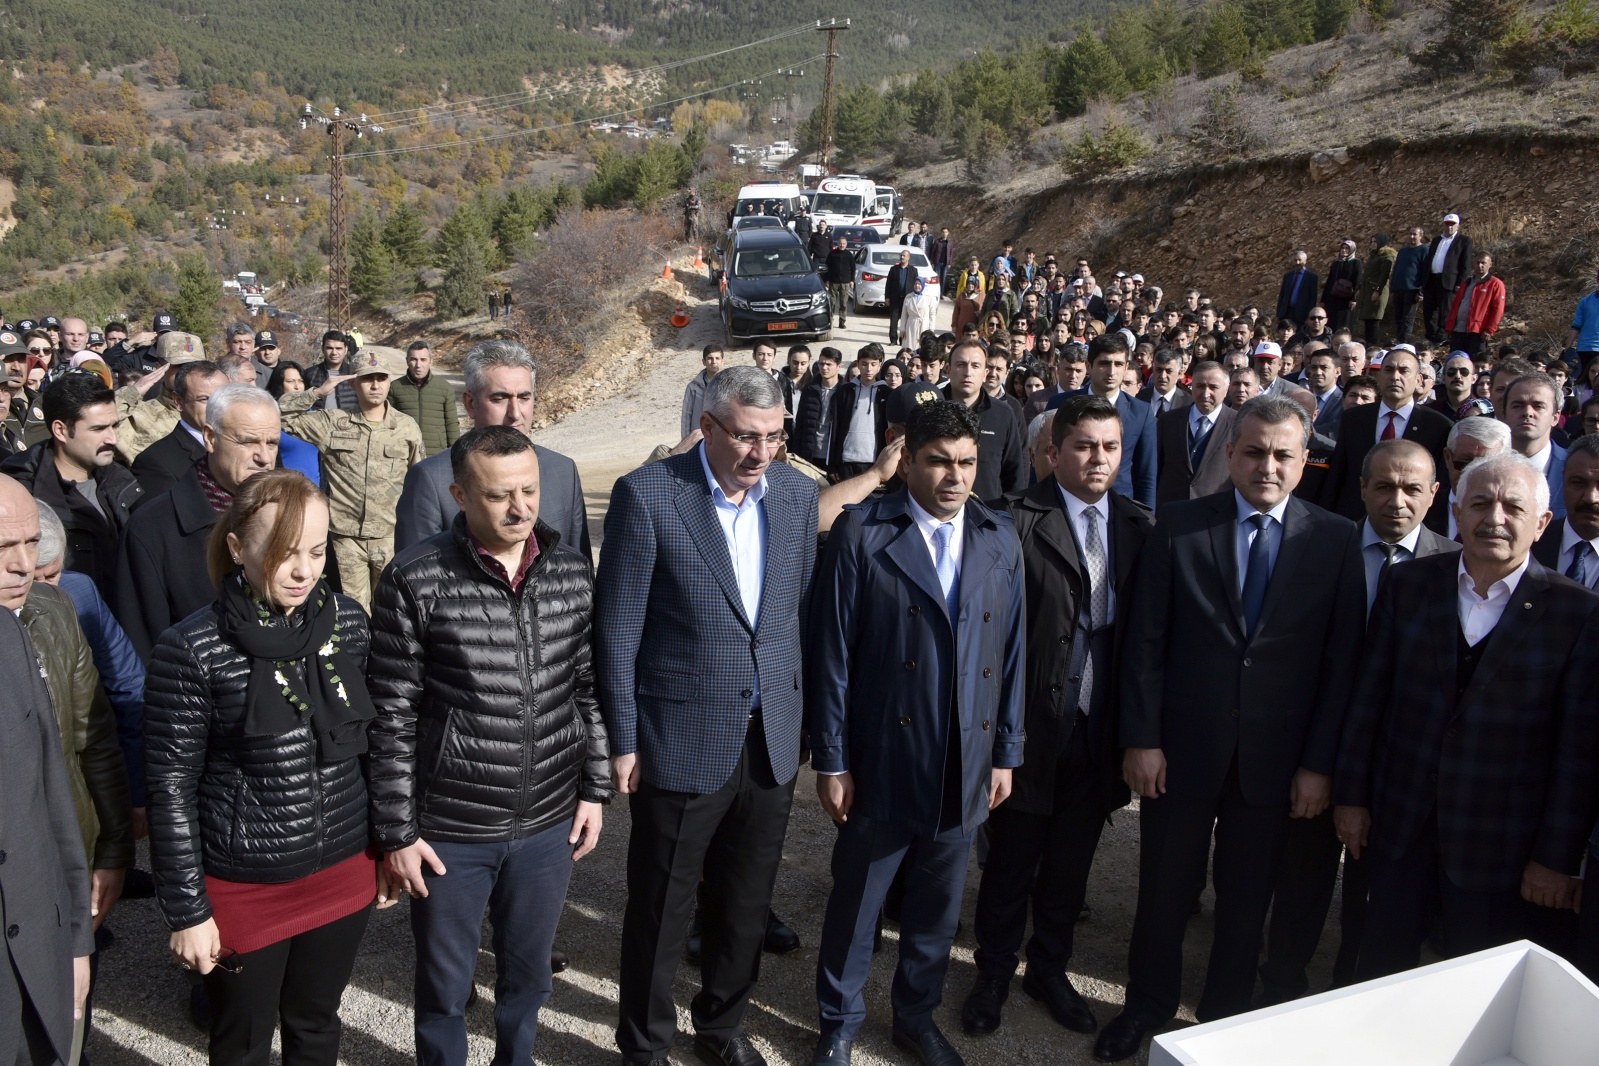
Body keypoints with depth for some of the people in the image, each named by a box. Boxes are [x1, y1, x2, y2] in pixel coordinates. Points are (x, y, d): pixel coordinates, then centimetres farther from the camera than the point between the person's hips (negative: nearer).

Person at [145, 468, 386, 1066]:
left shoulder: (347, 621, -3)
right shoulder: (193, 651, -17)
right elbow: (172, 788, -11)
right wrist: (187, 910, -8)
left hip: (345, 875, 4)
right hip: (244, 891, -3)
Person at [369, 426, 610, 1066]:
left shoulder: (571, 573, -2)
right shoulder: (416, 580, -14)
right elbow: (391, 717, -10)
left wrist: (595, 789, 7)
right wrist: (396, 831, -8)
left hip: (551, 821, 3)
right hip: (450, 829, -3)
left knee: (528, 972, 22)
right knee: (445, 984, 16)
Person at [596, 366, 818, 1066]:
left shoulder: (797, 493, 1)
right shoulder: (647, 494, -12)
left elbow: (803, 607, 8)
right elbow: (617, 630, -9)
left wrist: (801, 716, 8)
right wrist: (623, 741, -8)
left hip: (772, 741, 4)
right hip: (682, 740, -4)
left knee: (747, 904, 19)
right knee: (661, 908, 12)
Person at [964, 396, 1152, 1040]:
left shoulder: (1139, 527, 3)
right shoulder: (1018, 521, -11)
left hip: (1100, 733, 4)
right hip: (1032, 726, -4)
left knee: (1070, 864, 19)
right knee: (1011, 864, 13)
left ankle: (1049, 969, 40)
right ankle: (994, 974, 33)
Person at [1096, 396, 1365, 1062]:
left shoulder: (1338, 541, -3)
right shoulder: (1178, 527, -3)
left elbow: (1341, 662, -3)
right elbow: (1145, 643, -3)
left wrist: (1318, 763, -5)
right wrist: (1141, 740, -7)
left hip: (1274, 759, 0)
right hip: (1182, 750, 0)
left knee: (1246, 900, 16)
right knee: (1165, 889, 13)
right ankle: (1148, 1003, 36)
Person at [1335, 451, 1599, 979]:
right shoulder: (1407, 585, 0)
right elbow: (1369, 696, 3)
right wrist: (1351, 795, 3)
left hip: (1500, 850, -2)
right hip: (1399, 830, 2)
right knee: (1379, 972, 15)